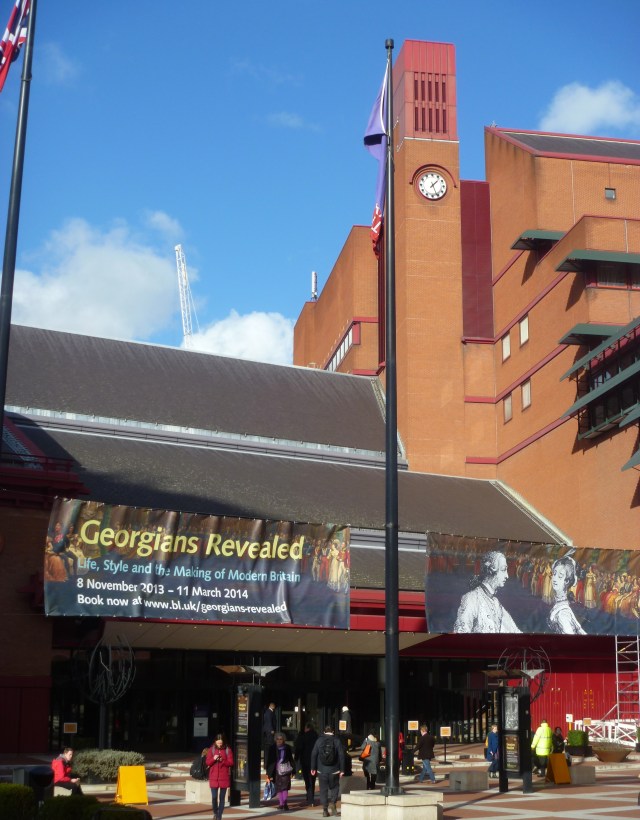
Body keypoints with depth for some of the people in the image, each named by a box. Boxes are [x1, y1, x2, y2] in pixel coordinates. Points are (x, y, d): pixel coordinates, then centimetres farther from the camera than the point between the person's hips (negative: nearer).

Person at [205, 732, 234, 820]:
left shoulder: (228, 750, 0)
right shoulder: (211, 750, 3)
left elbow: (231, 763, -4)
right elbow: (208, 762, 1)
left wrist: (222, 760, -20)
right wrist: (213, 759, -18)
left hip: (224, 777, 0)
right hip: (214, 777, 0)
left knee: (222, 797, 3)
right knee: (214, 797, -5)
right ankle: (215, 813, 22)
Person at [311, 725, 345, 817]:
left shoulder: (319, 740, 1)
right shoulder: (337, 741, -2)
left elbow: (314, 754, 1)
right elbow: (341, 756, -5)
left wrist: (313, 768, 8)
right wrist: (342, 770, -1)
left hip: (322, 770, 1)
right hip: (334, 770, -1)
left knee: (323, 789, 7)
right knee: (334, 787, 15)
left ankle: (325, 810, 6)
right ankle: (332, 804, -4)